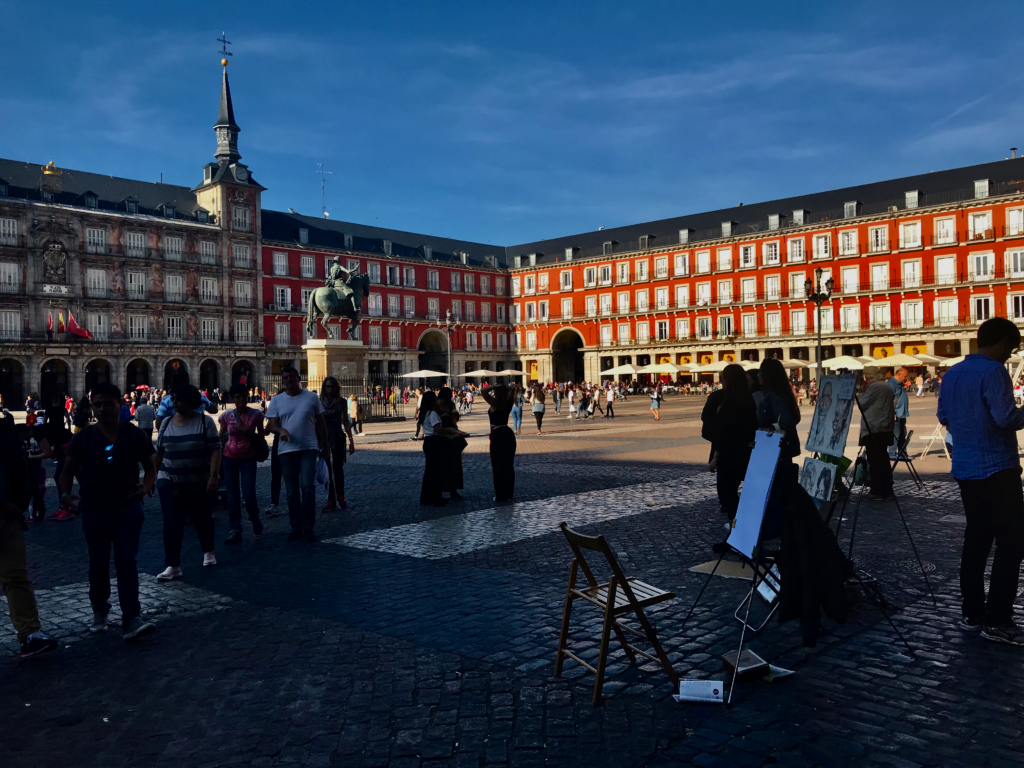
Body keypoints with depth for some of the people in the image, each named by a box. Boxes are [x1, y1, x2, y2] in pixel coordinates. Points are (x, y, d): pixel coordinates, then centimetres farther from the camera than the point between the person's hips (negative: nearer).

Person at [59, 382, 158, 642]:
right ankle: (100, 610, 35)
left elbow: (150, 467, 4)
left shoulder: (134, 435, -2)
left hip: (127, 507, -2)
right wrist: (65, 494, -18)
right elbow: (68, 471, 1)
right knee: (98, 564, 13)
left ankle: (132, 620, -12)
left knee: (126, 561, -8)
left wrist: (145, 486, -16)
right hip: (94, 509, 2)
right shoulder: (83, 438, 0)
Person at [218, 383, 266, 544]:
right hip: (230, 458, 1)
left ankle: (255, 519, 25)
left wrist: (247, 432, -15)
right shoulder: (226, 416, 0)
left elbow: (261, 437, 3)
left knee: (249, 495, -6)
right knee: (232, 497, 2)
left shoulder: (256, 415, -3)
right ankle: (234, 531, 7)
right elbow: (221, 438, 8)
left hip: (248, 458, -1)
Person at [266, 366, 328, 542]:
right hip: (287, 450, 2)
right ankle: (296, 527, 16)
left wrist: (324, 445, 6)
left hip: (309, 448, -2)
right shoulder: (277, 401, 7)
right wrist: (281, 430, -20)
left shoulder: (311, 397, 4)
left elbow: (320, 423, 8)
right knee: (291, 491, 7)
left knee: (307, 486, -13)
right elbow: (272, 425, 3)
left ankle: (308, 527, -4)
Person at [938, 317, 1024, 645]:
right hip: (996, 468, -8)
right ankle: (997, 621, -2)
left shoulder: (951, 373, 11)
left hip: (965, 468, 8)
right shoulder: (993, 371, -14)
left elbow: (943, 417, 20)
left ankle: (972, 614, 17)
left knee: (976, 538, 14)